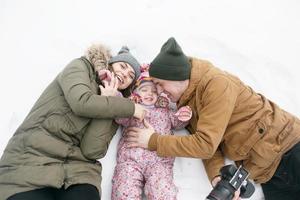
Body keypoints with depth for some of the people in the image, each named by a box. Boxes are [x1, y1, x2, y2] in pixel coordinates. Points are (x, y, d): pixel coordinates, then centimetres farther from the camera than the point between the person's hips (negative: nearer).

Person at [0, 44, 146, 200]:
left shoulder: (113, 111, 15)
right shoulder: (81, 67, 8)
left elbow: (92, 151, -2)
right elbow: (82, 103, -13)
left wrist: (107, 100, -3)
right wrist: (132, 108, -4)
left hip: (77, 169, 3)